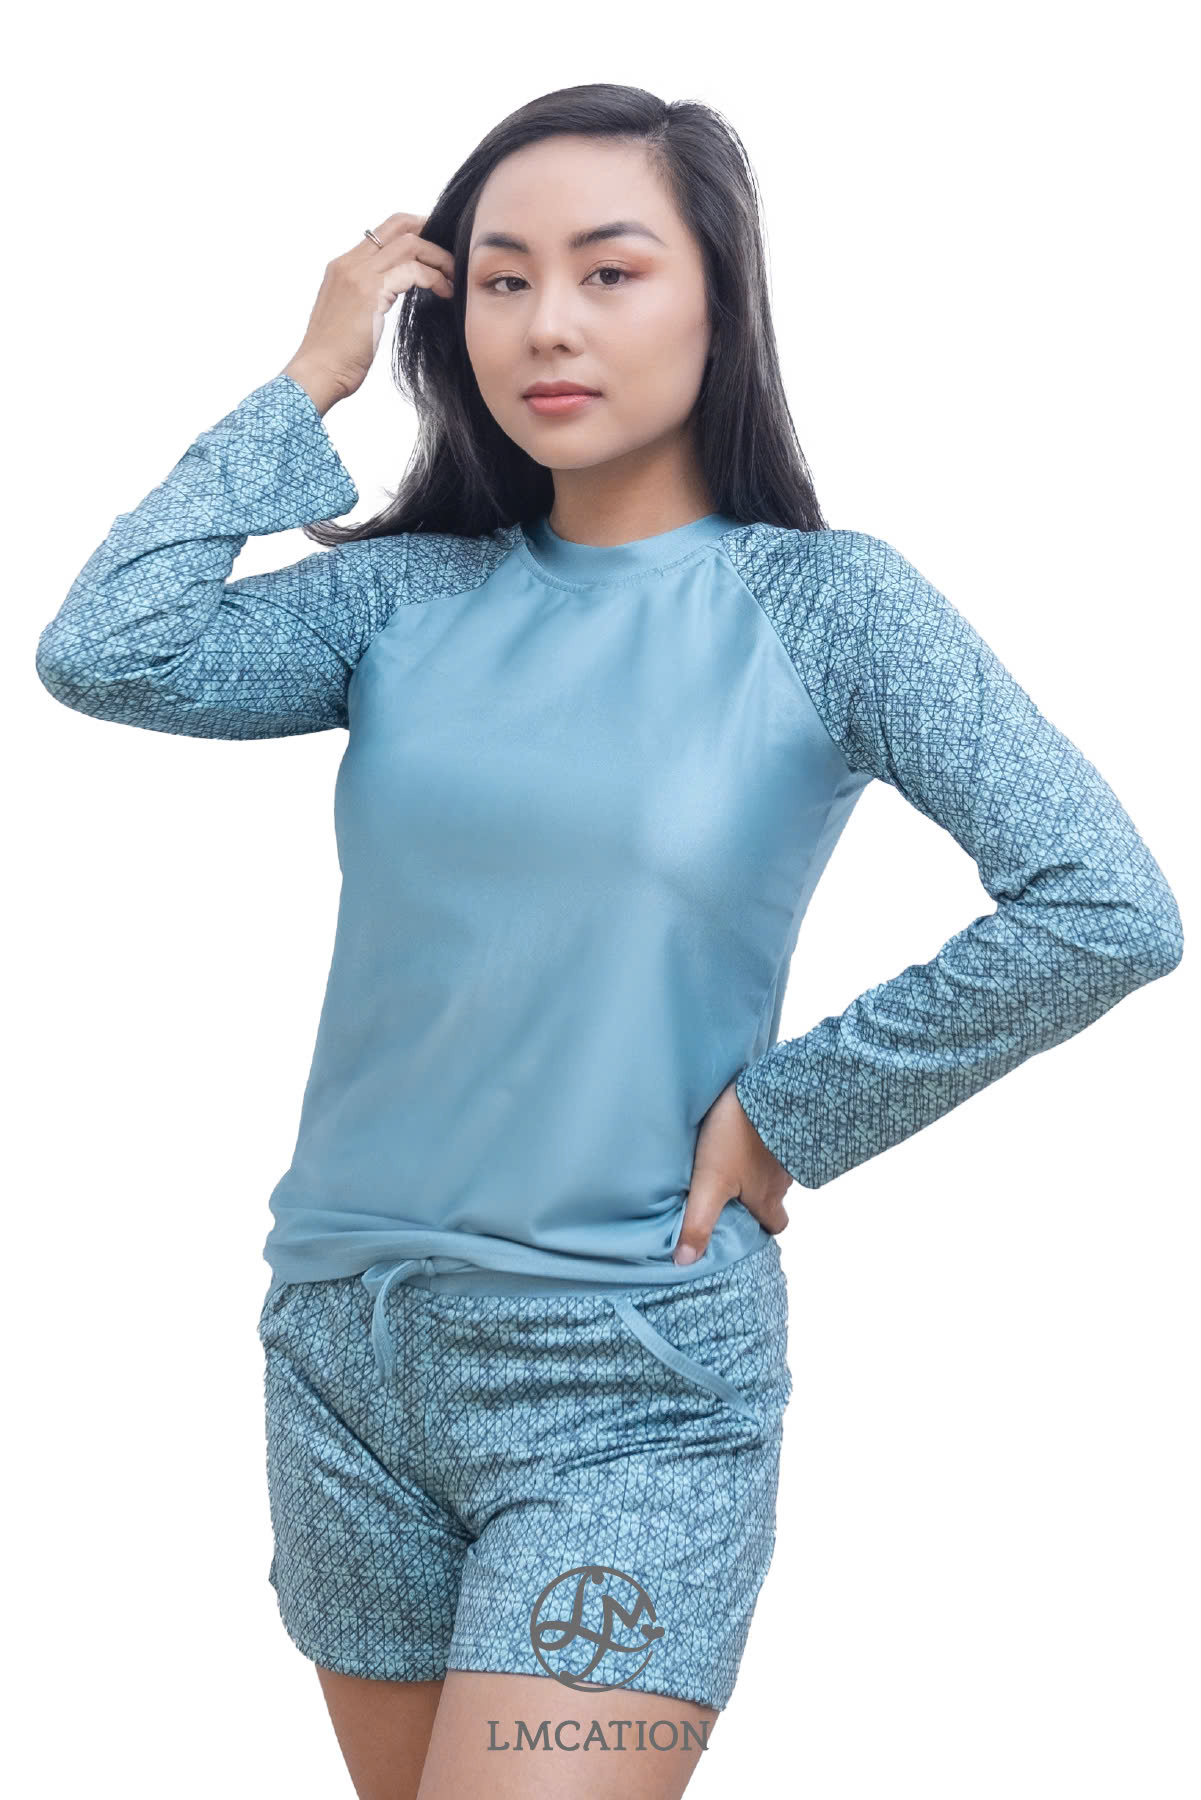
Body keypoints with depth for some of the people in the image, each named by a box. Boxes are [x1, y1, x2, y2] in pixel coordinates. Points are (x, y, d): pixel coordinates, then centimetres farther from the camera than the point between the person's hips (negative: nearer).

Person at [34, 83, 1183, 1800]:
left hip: (630, 1376, -4)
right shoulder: (407, 594, 3)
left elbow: (1108, 907, -15)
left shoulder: (822, 604, -7)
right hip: (345, 1339, 4)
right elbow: (104, 654, -12)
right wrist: (309, 382, -4)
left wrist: (795, 1114, -10)